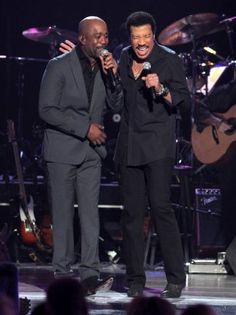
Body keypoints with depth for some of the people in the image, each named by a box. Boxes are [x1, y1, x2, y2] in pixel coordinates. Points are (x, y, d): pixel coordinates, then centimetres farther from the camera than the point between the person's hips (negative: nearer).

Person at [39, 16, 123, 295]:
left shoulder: (104, 66, 6)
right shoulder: (59, 66, -9)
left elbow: (114, 104, 7)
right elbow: (46, 110, -13)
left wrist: (114, 76, -9)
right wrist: (84, 128, -16)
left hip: (91, 150, 4)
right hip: (62, 150, -4)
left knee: (90, 212, -3)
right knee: (63, 214, 0)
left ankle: (89, 274, -5)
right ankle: (62, 274, 6)